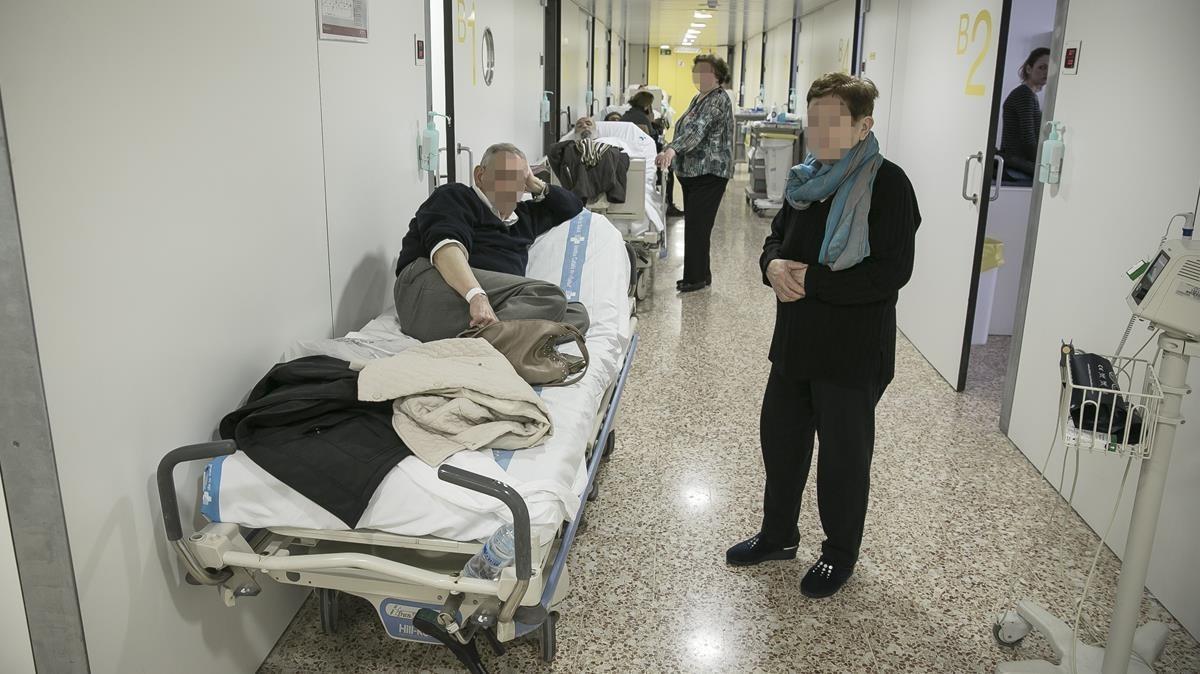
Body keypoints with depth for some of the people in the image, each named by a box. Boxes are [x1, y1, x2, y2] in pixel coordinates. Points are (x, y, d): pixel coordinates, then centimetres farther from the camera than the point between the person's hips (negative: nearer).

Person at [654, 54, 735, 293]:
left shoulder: (719, 100, -12)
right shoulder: (699, 98, 18)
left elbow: (698, 129, -27)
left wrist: (673, 149, -39)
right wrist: (669, 151, 26)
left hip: (709, 173, -9)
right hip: (691, 172, 9)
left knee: (697, 226, -10)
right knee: (695, 226, 10)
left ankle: (696, 277, -4)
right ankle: (701, 275, 17)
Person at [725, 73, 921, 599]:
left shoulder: (886, 184, -16)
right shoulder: (806, 178, 5)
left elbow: (891, 272, -22)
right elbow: (778, 235, 15)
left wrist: (811, 280, -23)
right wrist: (774, 264, -9)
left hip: (853, 350, -7)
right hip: (795, 339, 7)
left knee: (844, 454, 10)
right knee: (780, 437, 18)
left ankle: (841, 552, 33)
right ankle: (778, 535, 40)